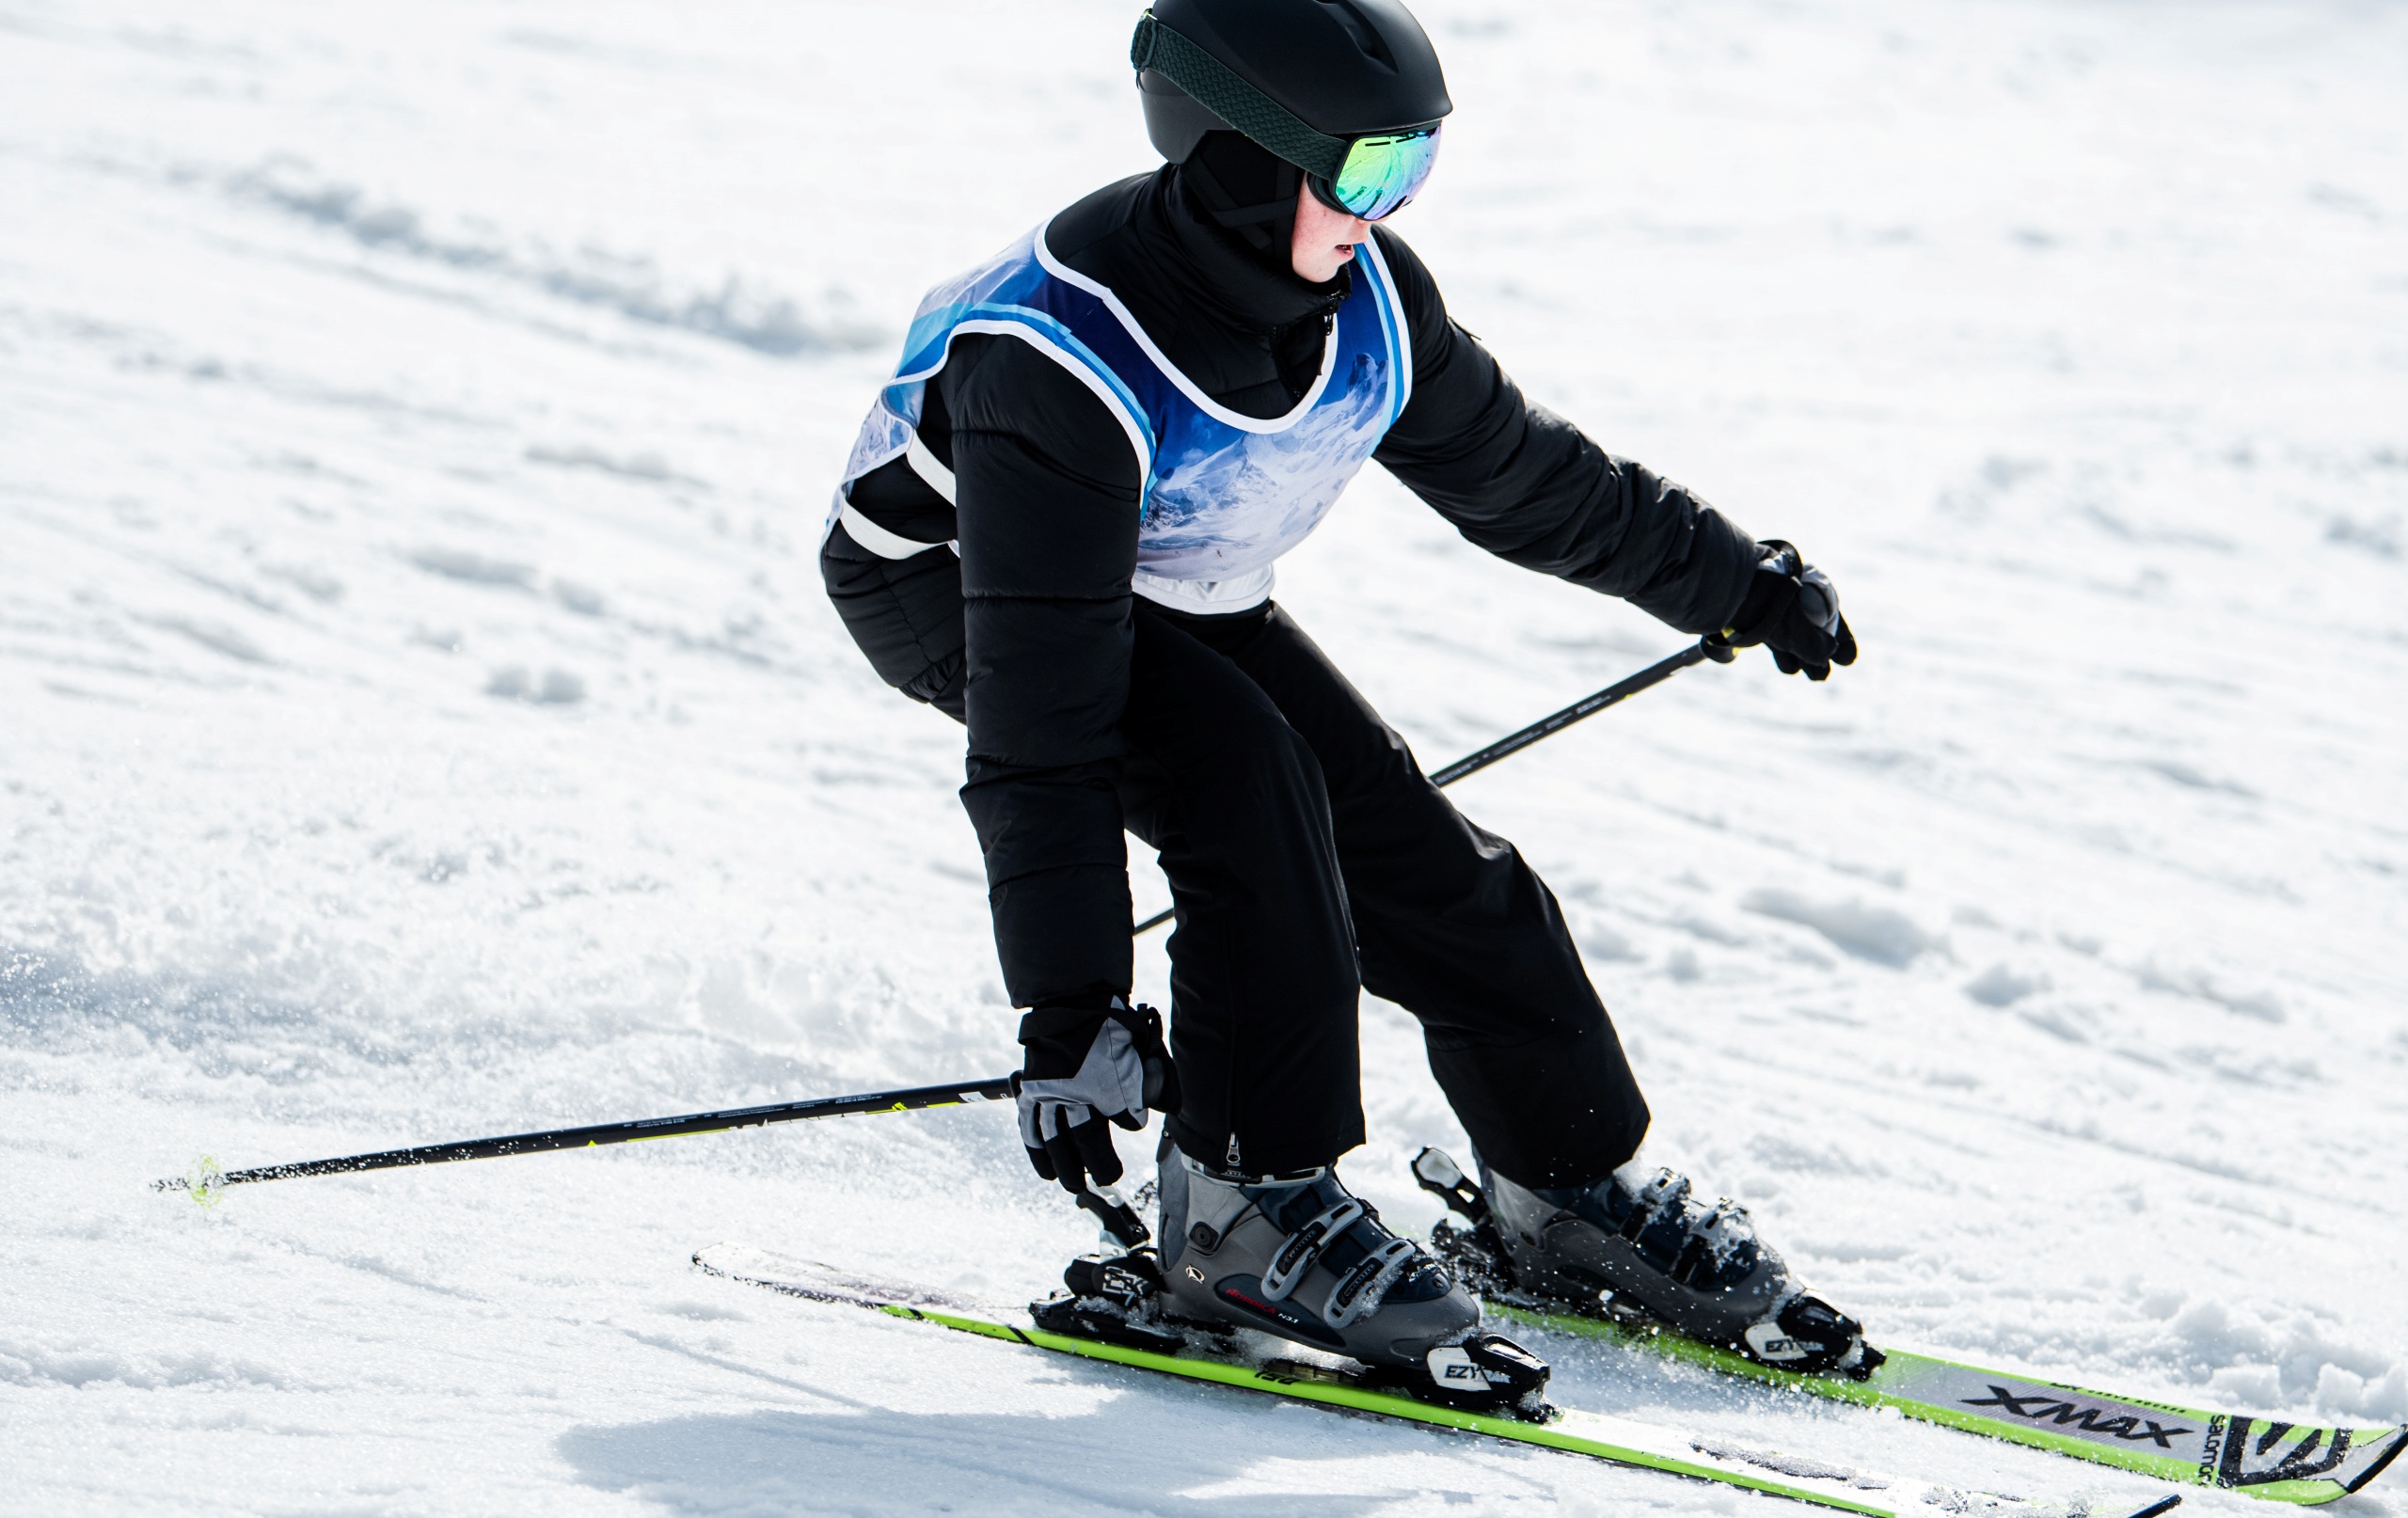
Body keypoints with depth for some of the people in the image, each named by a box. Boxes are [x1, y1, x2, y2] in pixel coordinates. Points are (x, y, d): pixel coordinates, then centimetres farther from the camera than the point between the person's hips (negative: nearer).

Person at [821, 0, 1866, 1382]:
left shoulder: (1363, 297, -20)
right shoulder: (1063, 372, -40)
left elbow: (1520, 472, 0)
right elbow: (1042, 730, -40)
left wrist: (1737, 582, 10)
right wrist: (1070, 1012, -41)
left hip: (1173, 590, 6)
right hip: (944, 580, -6)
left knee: (1422, 858, 0)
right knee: (1244, 774, -29)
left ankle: (1570, 1185, 19)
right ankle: (1245, 1206, -20)